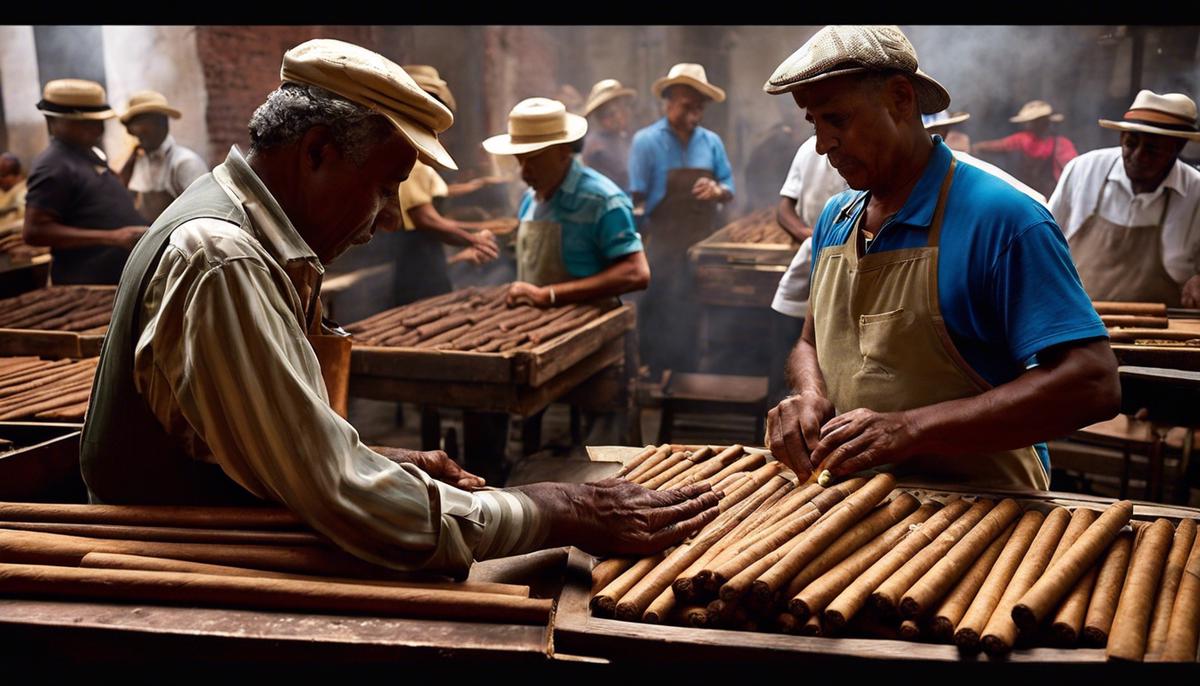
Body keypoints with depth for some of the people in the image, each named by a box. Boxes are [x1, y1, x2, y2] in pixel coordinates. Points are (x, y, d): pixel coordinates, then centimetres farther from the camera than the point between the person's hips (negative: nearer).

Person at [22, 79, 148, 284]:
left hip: (123, 278, 9)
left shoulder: (89, 153, 13)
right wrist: (111, 238, -25)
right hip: (90, 286, -9)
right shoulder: (53, 166, -16)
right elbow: (34, 231, -21)